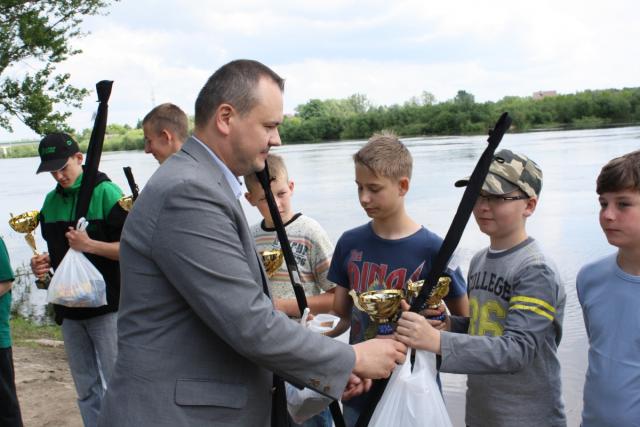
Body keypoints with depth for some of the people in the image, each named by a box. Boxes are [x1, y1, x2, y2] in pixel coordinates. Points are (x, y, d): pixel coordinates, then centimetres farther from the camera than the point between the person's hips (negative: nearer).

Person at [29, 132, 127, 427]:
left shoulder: (106, 193, -10)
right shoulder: (51, 201, 10)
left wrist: (90, 245, -23)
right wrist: (45, 262, 1)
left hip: (106, 305, -6)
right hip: (69, 307, 7)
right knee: (86, 390, 15)